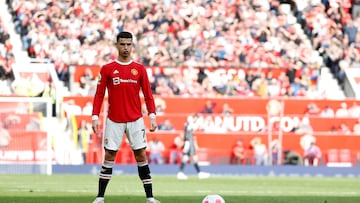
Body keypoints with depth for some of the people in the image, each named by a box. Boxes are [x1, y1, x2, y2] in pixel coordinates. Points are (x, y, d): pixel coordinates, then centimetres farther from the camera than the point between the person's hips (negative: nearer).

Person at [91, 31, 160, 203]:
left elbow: (148, 94, 6)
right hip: (114, 121, -1)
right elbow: (99, 94, 3)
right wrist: (95, 117, -5)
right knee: (109, 156, 0)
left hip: (135, 120, 1)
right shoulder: (107, 69, 2)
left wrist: (152, 116, -4)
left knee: (141, 155, 0)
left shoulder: (139, 69, 5)